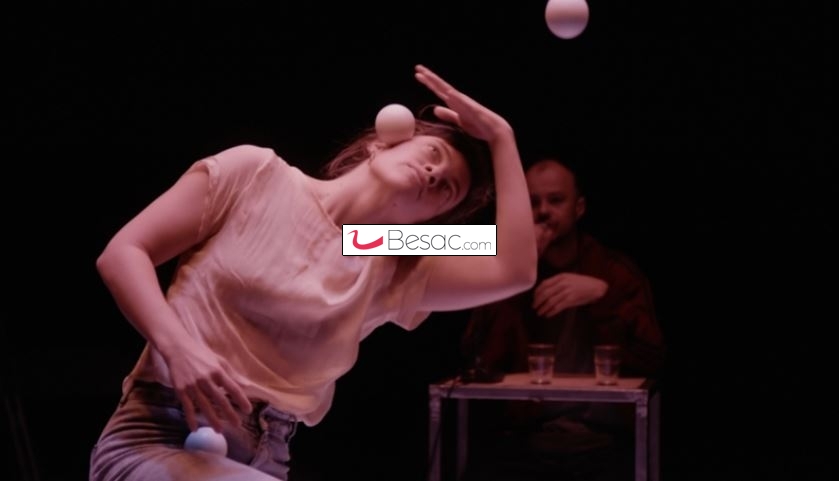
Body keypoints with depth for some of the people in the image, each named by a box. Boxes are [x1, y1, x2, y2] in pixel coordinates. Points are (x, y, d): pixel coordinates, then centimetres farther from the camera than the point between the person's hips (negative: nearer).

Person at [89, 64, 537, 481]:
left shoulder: (394, 274, 12)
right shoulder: (256, 173, 1)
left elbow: (514, 271, 0)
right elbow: (121, 253, -3)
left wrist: (500, 136, 6)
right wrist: (179, 347, -21)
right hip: (159, 441, -5)